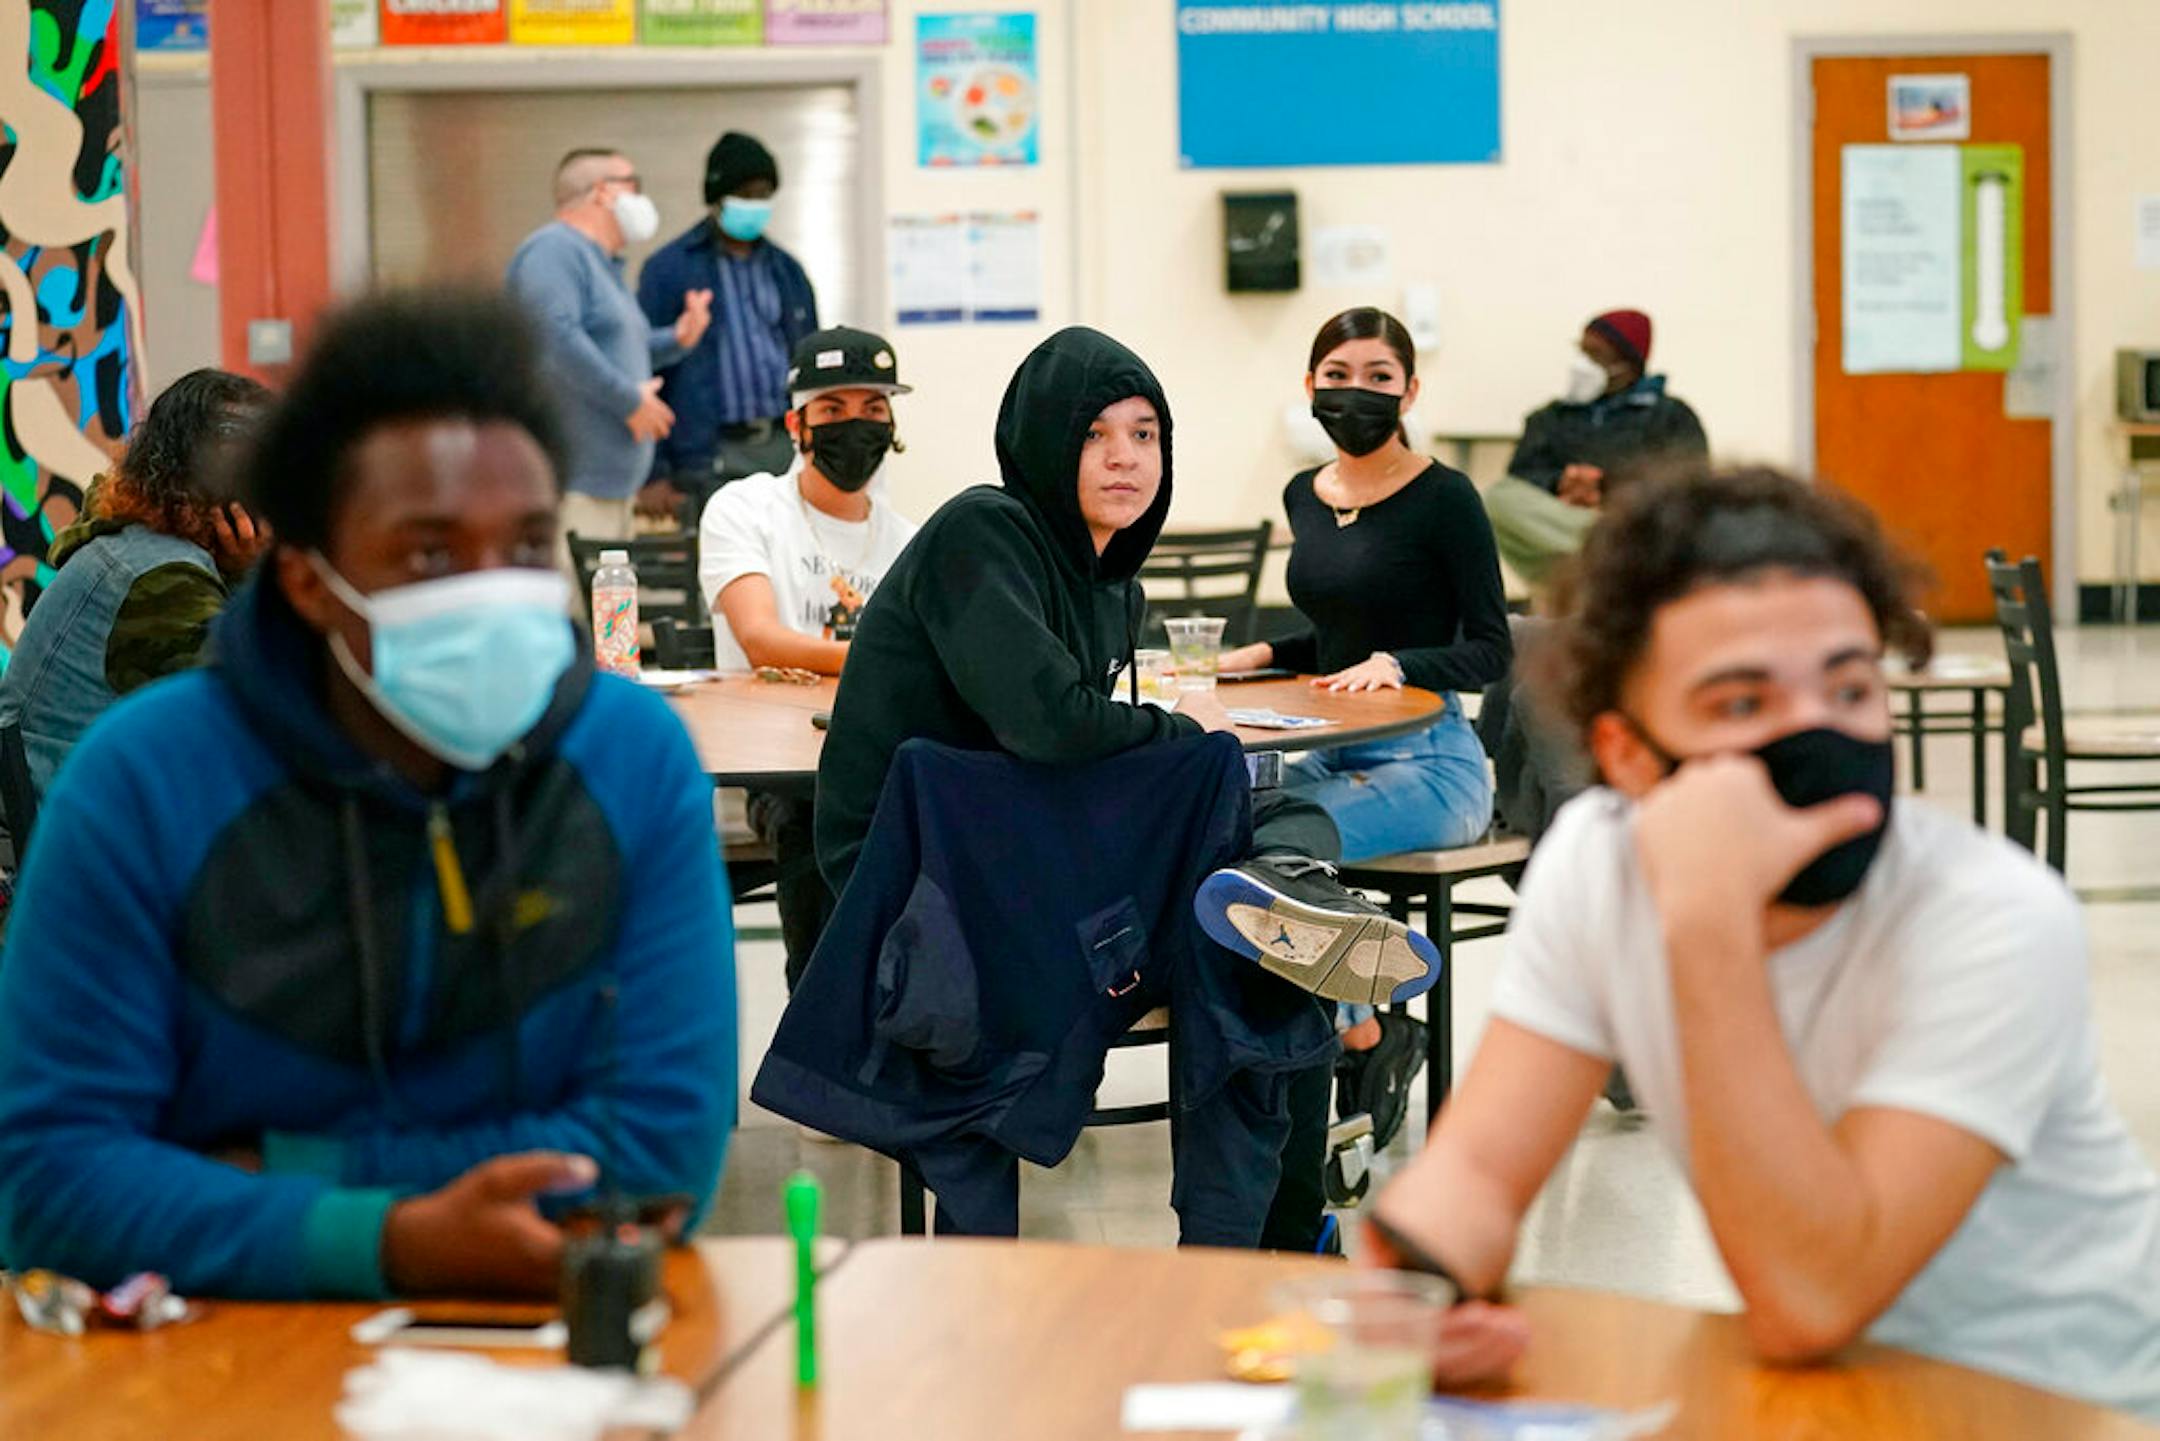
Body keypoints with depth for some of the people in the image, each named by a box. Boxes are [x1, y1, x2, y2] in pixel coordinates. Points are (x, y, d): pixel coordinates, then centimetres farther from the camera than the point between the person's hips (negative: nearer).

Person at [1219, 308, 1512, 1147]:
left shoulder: (1443, 498, -7)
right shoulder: (1304, 497, 13)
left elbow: (1488, 652, -8)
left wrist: (1394, 663, -23)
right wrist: (1263, 655, 9)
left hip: (1428, 762, -7)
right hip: (1333, 755, 7)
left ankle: (1366, 1038, -8)